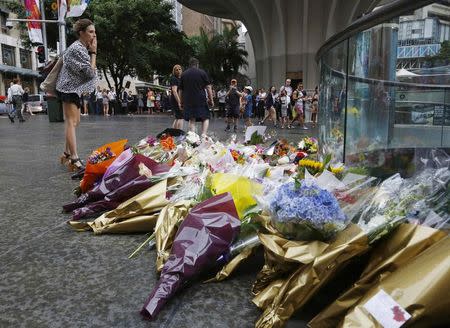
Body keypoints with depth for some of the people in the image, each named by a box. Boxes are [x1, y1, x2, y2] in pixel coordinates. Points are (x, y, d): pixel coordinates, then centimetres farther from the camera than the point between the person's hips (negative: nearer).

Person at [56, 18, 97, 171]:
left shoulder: (82, 47, 12)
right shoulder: (77, 49, -19)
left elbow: (90, 70, 14)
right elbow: (90, 72, -21)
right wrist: (93, 52, -14)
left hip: (74, 88, 11)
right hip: (69, 88, -10)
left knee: (73, 122, 15)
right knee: (71, 122, -16)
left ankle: (67, 153, 25)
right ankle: (74, 159, -20)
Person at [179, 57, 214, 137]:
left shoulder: (183, 74, 10)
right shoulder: (202, 73, 2)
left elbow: (181, 90, 11)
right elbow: (208, 87, -2)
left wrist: (181, 103, 18)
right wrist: (211, 100, 4)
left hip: (188, 101, 3)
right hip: (201, 100, -2)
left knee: (191, 120, 6)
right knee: (205, 118, 9)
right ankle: (203, 134, -8)